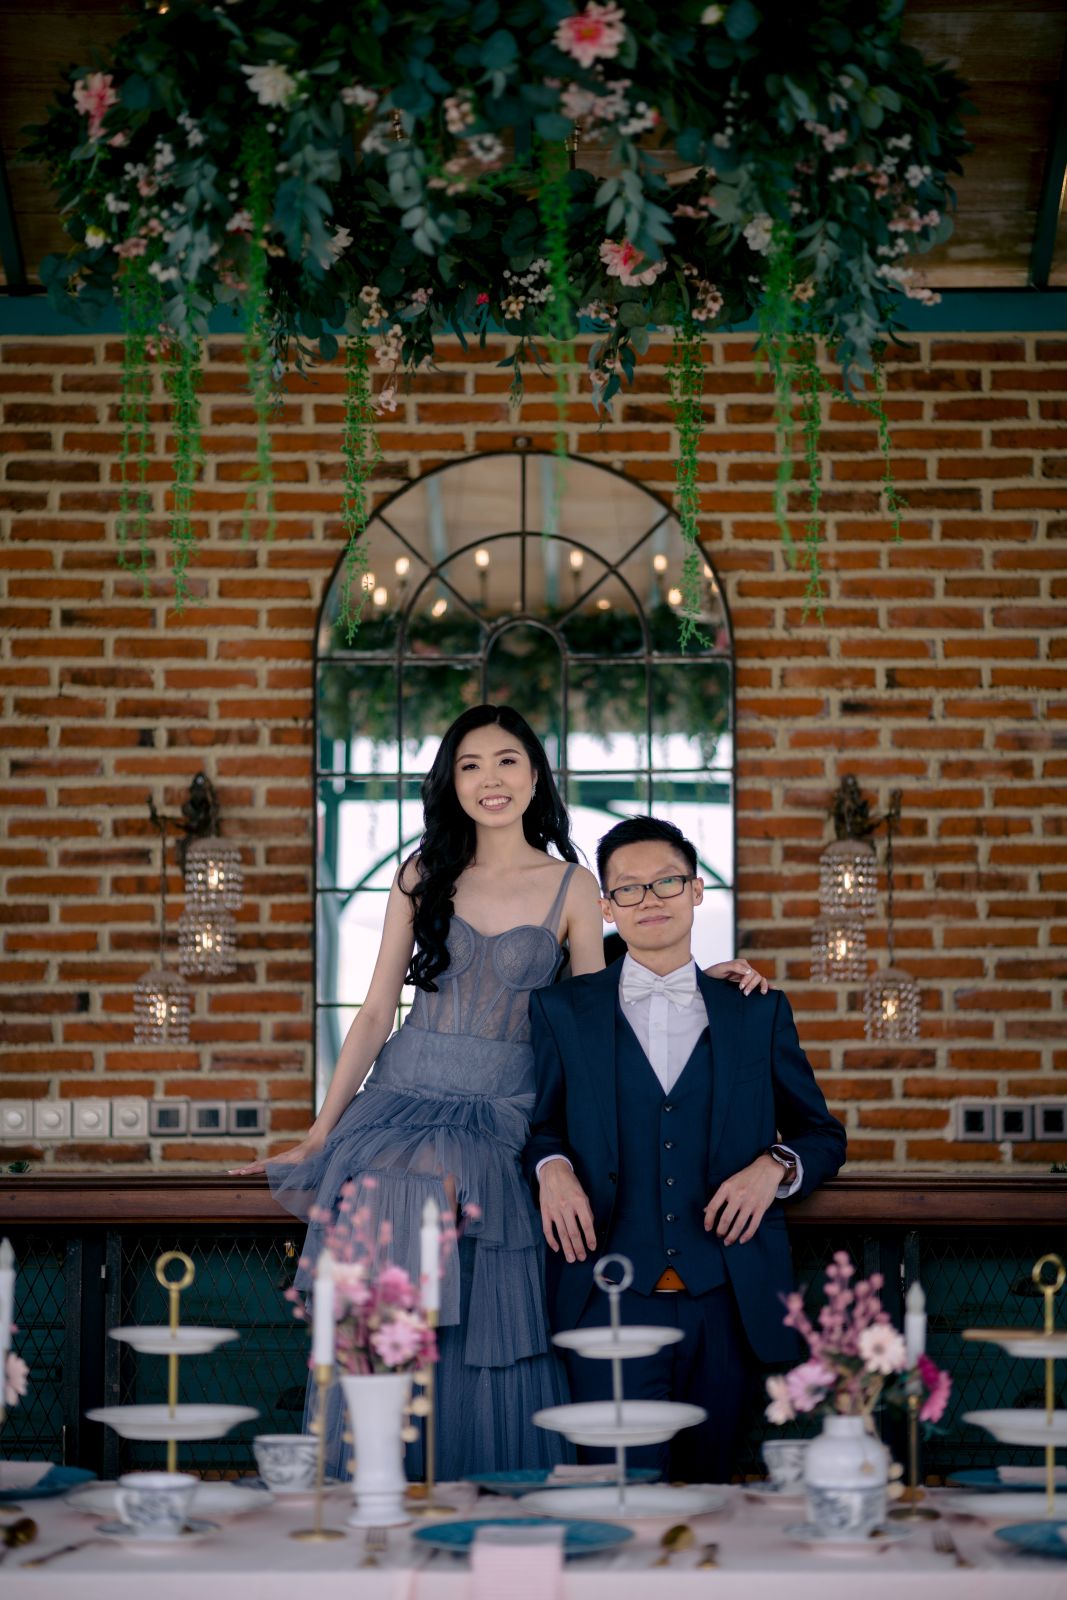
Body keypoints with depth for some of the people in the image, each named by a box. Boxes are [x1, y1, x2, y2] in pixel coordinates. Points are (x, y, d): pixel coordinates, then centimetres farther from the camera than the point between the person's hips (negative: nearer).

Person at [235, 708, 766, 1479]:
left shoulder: (571, 888, 3)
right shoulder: (424, 874, 7)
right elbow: (375, 1014, 8)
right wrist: (319, 1136, 5)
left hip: (504, 1123, -1)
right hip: (403, 1107, 1)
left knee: (494, 1340, -7)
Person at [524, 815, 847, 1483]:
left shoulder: (759, 1013, 13)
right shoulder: (563, 1011, 12)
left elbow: (823, 1134, 18)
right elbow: (541, 1123, 18)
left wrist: (776, 1166, -3)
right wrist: (552, 1168, -5)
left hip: (726, 1301, 1)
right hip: (612, 1295, -1)